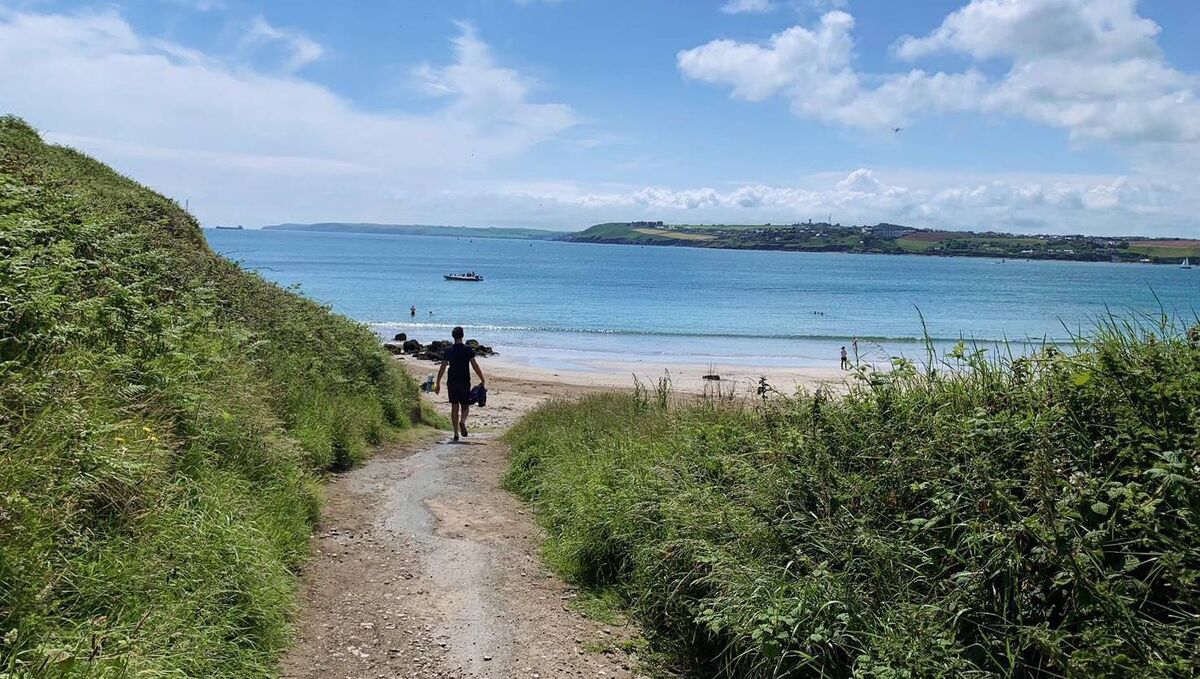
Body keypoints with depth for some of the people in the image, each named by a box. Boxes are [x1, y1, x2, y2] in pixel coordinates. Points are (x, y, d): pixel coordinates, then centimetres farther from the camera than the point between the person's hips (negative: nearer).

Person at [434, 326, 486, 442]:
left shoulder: (448, 351, 3)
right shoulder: (468, 349, -4)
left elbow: (442, 368, 3)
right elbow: (475, 366, -7)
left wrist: (438, 383, 9)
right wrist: (482, 379, 2)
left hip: (452, 382, 2)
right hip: (465, 382, -2)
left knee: (454, 407, 7)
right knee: (465, 406, 9)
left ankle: (456, 434, 6)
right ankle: (462, 421, -22)